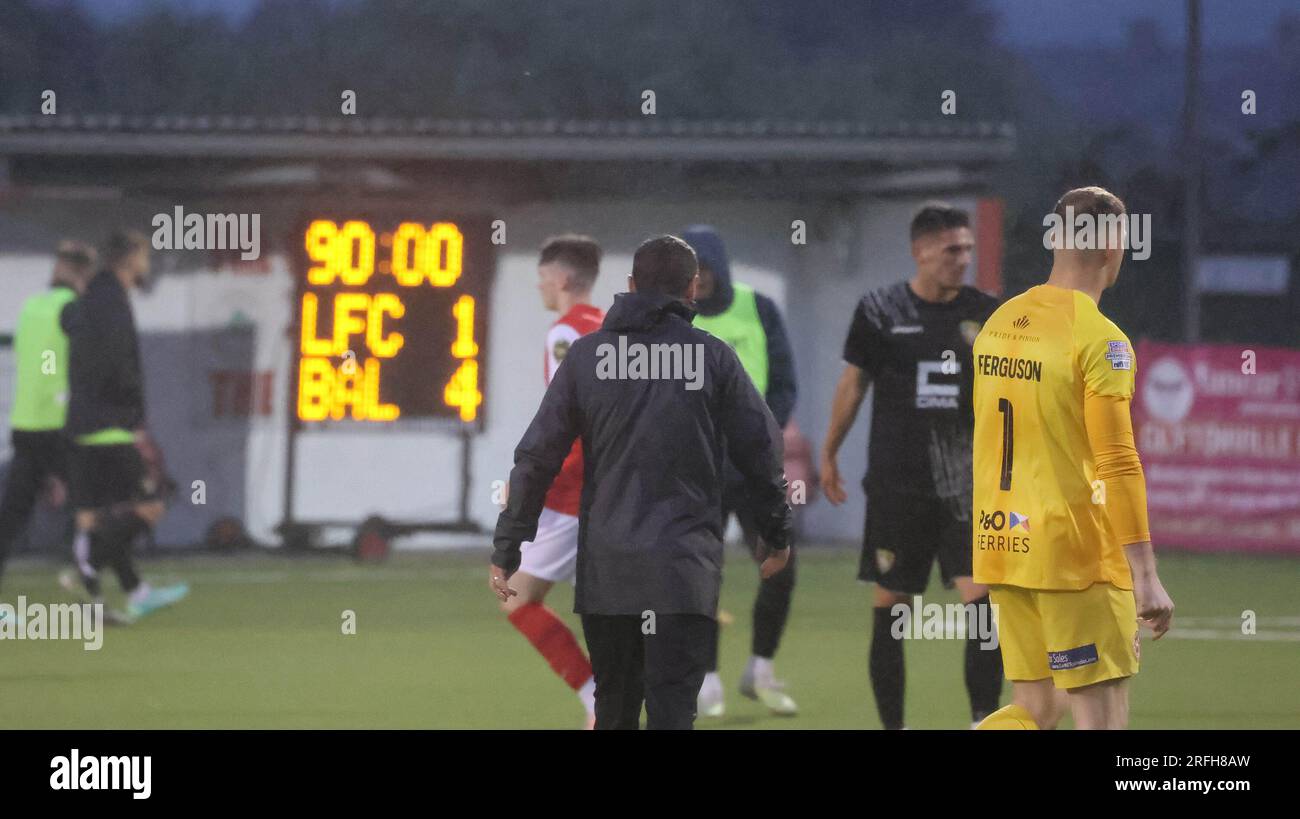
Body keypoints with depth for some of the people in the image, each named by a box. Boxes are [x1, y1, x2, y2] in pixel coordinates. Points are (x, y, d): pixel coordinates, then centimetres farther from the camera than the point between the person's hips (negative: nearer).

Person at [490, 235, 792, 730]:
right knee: (671, 708, -9)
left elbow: (536, 458, 3)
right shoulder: (712, 356, 0)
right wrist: (777, 533, 19)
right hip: (684, 567, -3)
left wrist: (506, 550, 8)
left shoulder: (587, 355, 5)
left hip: (605, 567, 3)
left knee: (614, 709, 17)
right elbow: (760, 449, 4)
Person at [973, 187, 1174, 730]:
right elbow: (1118, 466, -18)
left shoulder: (1000, 323, 10)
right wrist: (1145, 577, -19)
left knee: (1035, 707, 15)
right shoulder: (1100, 339, -13)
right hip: (1076, 556, -7)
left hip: (1002, 545, 7)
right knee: (1101, 714, -3)